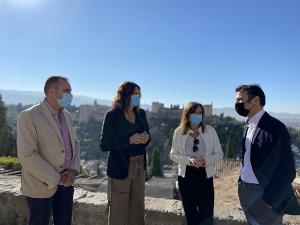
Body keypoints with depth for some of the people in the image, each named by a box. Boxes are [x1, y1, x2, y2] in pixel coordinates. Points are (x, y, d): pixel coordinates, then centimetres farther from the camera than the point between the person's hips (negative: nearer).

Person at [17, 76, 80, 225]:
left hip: (66, 182, 6)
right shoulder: (29, 116, -15)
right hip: (41, 186, -6)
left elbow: (75, 143, 12)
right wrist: (56, 179, -16)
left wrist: (73, 169, -4)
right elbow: (27, 156, -20)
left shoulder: (66, 115, 5)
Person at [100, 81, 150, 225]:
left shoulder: (141, 113, 6)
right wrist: (129, 140, -19)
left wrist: (146, 138, -7)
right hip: (120, 167, -4)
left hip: (139, 166, 5)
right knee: (118, 210, 5)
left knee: (138, 209, 10)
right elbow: (104, 145, -9)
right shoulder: (112, 115, -8)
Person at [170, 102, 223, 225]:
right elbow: (173, 154, -2)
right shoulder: (179, 132, -5)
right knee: (190, 214, 16)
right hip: (186, 176, 1)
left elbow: (219, 154, 0)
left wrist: (206, 160, -19)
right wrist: (189, 159, -19)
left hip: (205, 176, -1)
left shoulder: (210, 130, -5)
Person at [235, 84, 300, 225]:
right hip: (246, 190, 7)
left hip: (264, 194, -7)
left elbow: (286, 170, -20)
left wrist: (270, 200, -18)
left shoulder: (275, 127, -19)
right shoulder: (248, 124, 6)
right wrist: (241, 182, 9)